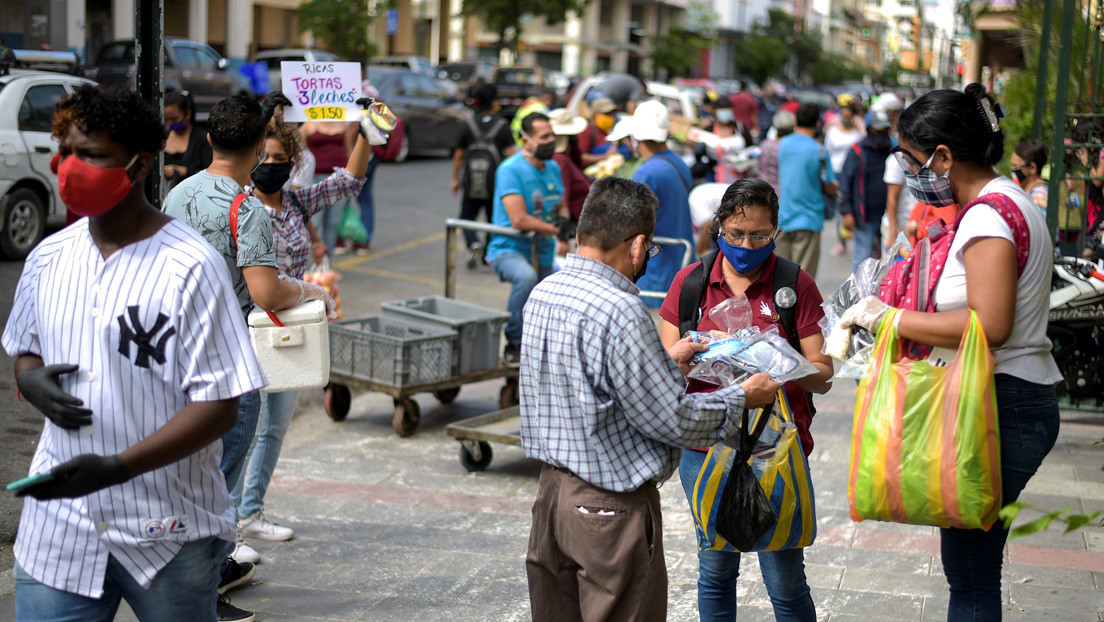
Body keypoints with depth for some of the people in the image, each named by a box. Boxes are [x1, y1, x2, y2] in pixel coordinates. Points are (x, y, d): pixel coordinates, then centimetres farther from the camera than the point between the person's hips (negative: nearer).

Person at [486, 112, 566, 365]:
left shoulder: (554, 168, 8)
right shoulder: (510, 170, -16)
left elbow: (562, 207, 19)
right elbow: (519, 220, -24)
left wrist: (564, 219, -5)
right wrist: (554, 229, -14)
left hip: (543, 253, 7)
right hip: (509, 249, -7)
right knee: (526, 276, -39)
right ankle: (514, 343, -25)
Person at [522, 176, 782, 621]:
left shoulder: (544, 293, 3)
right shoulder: (619, 312, -24)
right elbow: (672, 420, -18)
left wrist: (667, 364, 20)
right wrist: (742, 397, -3)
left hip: (552, 485, 9)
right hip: (611, 506, -9)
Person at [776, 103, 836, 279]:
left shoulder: (781, 144, 2)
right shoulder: (819, 151, -12)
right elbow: (829, 188, -6)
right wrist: (836, 186, 18)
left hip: (782, 218, 4)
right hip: (808, 221, -4)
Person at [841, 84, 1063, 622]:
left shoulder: (988, 215, -16)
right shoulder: (1005, 203, 16)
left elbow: (990, 326, -26)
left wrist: (891, 318, -18)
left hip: (1000, 410, -10)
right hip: (1020, 401, 10)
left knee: (970, 572, -4)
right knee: (971, 564, 13)